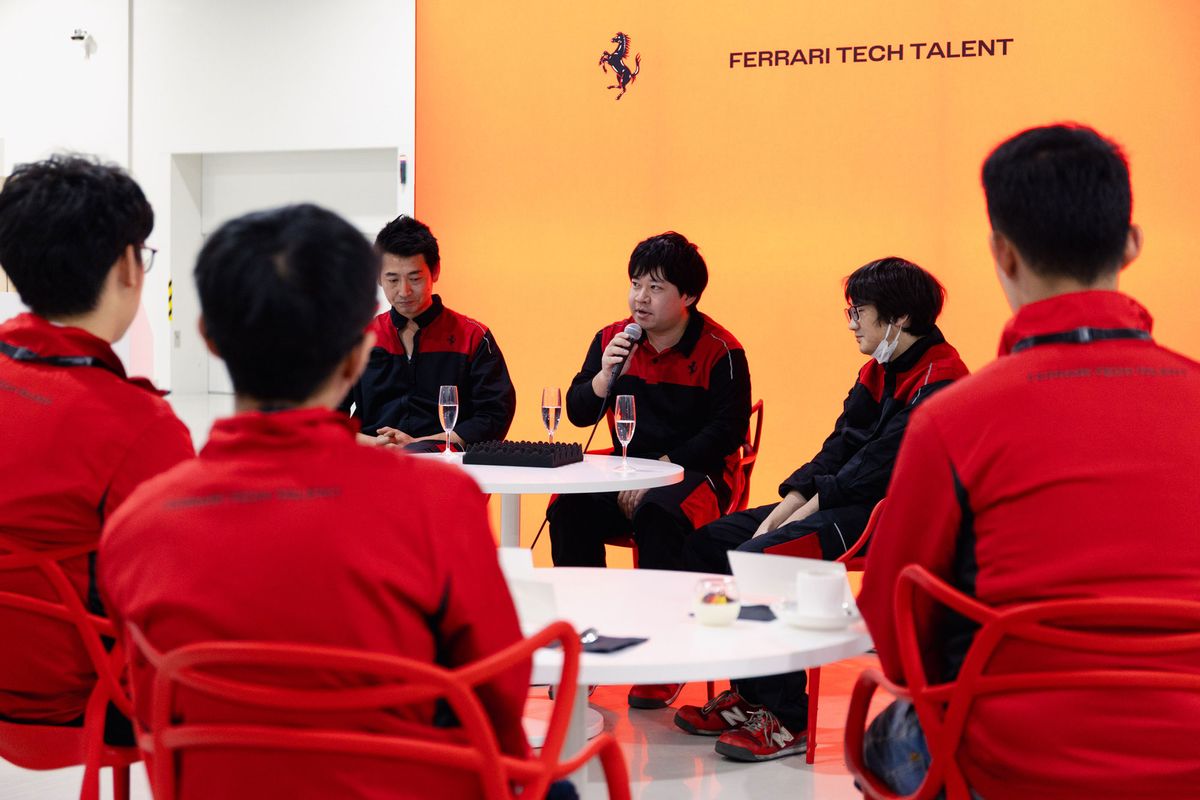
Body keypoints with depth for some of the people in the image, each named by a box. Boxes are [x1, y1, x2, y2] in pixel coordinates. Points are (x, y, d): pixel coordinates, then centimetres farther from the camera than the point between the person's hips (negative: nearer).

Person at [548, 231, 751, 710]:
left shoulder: (720, 351, -8)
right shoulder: (612, 339, 7)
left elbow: (726, 433, -12)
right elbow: (579, 414, 8)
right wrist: (606, 375, -13)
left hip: (696, 474, -5)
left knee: (658, 515, -35)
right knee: (568, 508, -22)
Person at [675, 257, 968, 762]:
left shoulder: (937, 380, -15)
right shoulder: (880, 371, 15)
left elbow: (877, 469, -21)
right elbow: (838, 451, 10)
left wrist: (790, 525, -18)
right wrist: (774, 519, -2)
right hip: (852, 504, 10)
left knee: (757, 559, -27)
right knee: (708, 542, 3)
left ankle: (786, 720, -18)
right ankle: (751, 694, 5)